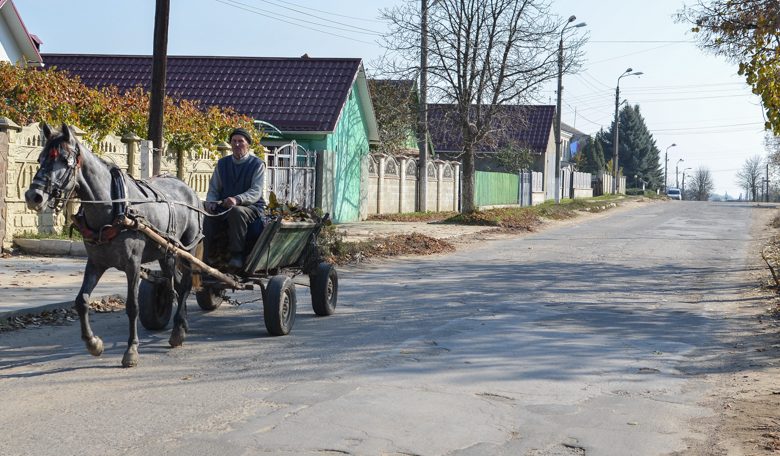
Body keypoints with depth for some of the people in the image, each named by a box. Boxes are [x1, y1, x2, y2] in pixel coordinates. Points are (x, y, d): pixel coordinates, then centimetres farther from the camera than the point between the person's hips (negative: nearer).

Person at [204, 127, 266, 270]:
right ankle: (209, 258, -7)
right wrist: (211, 202, -10)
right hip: (224, 208, 4)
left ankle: (237, 255, -31)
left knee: (236, 211, -39)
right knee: (208, 220, -28)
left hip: (251, 207, -4)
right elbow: (213, 189, 14)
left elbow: (256, 192, -13)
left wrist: (237, 200, -33)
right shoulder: (222, 163, 14)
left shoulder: (257, 164, 0)